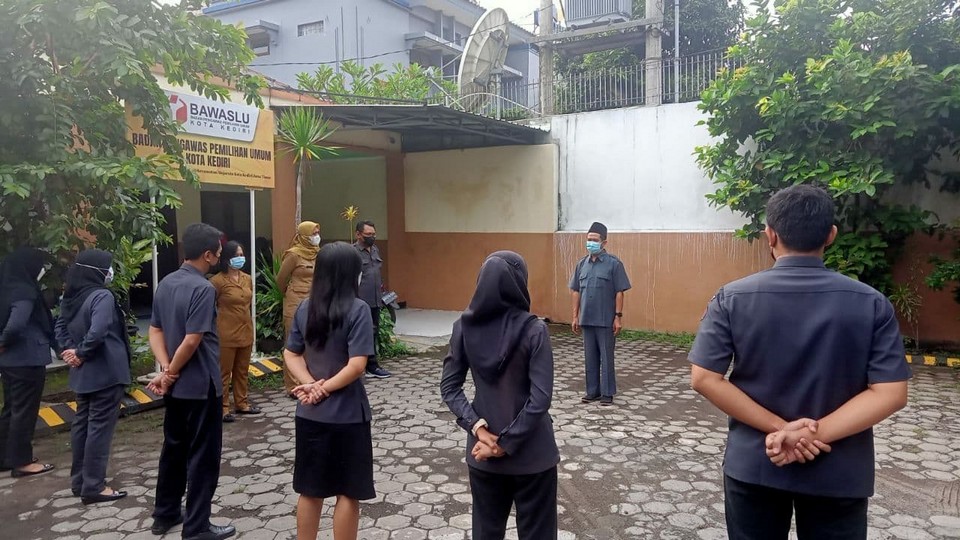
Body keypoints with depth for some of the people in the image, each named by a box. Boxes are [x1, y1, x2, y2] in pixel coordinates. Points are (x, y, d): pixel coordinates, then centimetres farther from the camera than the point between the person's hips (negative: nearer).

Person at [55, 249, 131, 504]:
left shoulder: (71, 297, 7)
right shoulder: (102, 296, -20)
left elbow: (60, 328, 12)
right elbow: (97, 332, -30)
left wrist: (71, 350, 1)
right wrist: (81, 353, -14)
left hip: (83, 374, 9)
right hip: (105, 372, -9)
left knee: (82, 424, 16)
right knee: (99, 427, -2)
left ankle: (79, 480, 27)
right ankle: (93, 486, 4)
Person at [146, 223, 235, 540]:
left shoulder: (166, 283, 6)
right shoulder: (203, 288, -20)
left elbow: (155, 330, 7)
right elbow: (192, 340, -23)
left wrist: (166, 368, -4)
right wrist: (170, 374, -10)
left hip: (177, 385, 9)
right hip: (201, 385, -8)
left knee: (174, 448, 20)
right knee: (203, 455, 2)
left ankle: (165, 514, 31)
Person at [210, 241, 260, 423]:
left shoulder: (247, 278, 7)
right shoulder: (217, 280, -14)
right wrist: (226, 317, -2)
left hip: (246, 330, 7)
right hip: (226, 332, -7)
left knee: (242, 370, 15)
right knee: (224, 372, 3)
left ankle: (241, 403, 27)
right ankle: (223, 408, 13)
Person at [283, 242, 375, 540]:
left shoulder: (305, 308, 3)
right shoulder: (357, 309, -15)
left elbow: (291, 354, 5)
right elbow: (356, 366, -21)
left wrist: (311, 384, -6)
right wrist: (326, 388, -9)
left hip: (309, 413, 6)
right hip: (346, 415, -5)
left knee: (310, 490, 18)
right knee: (348, 493, 9)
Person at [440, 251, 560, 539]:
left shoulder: (464, 327, -6)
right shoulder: (533, 330, -17)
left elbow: (449, 387, -5)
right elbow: (540, 399, -20)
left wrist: (478, 428, -9)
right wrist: (506, 443, -13)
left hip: (483, 451, 4)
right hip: (531, 451, -3)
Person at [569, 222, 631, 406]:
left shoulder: (614, 264, -7)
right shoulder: (582, 264, 7)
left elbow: (619, 292, -7)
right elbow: (576, 292, 10)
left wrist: (618, 317, -11)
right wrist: (575, 316, 8)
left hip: (606, 320, -4)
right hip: (586, 319, 5)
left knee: (606, 357, 4)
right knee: (590, 357, 12)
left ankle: (607, 393, 14)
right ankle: (592, 391, 23)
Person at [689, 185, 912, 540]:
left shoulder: (732, 298, -11)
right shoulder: (871, 303, -9)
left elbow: (704, 379, -16)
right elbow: (890, 393, -13)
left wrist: (779, 427, -14)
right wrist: (816, 433, -15)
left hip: (753, 465, 0)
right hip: (838, 473, 1)